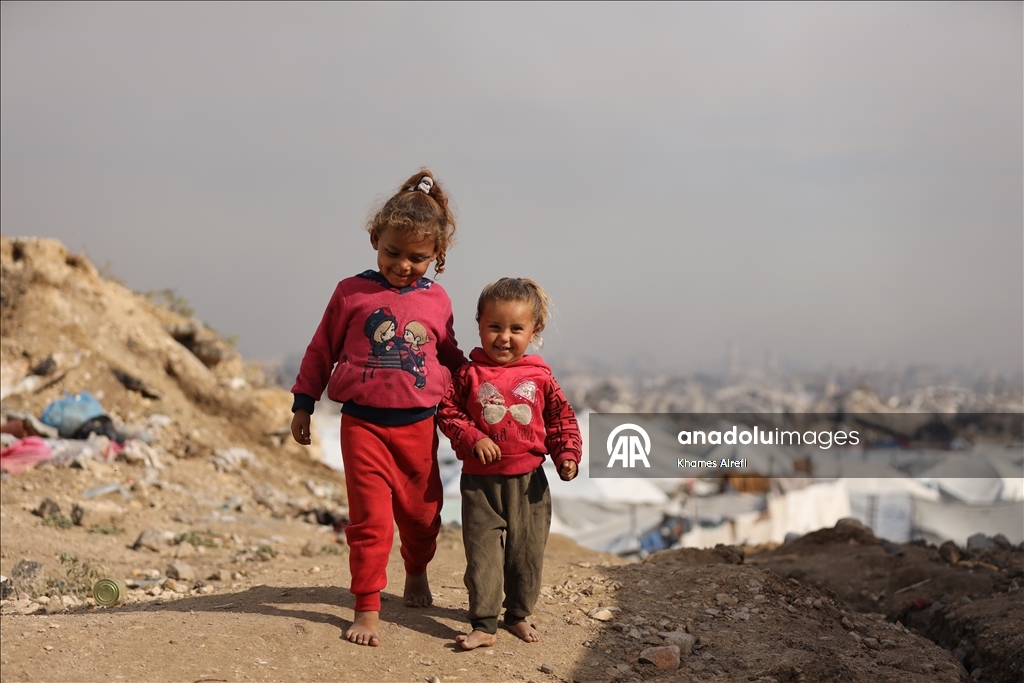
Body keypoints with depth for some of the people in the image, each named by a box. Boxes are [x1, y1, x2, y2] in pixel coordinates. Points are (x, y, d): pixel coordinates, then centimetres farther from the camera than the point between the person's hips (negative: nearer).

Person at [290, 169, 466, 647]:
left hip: (418, 425, 3)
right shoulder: (352, 293, -3)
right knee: (370, 519, -4)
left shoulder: (436, 301, 4)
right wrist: (303, 405, 6)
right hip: (363, 424, -3)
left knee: (422, 511, 16)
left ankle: (417, 573, 45)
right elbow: (321, 351, 5)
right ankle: (367, 609, 7)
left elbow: (449, 355, 18)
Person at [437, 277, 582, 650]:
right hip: (480, 480, -1)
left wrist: (567, 455, -6)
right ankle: (484, 625, 4)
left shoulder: (539, 377, -1)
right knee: (483, 552, -2)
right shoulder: (470, 374, -4)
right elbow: (447, 412, -1)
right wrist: (472, 438, -15)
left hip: (528, 480, 2)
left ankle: (518, 615, 27)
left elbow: (562, 418, 6)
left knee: (527, 552, 10)